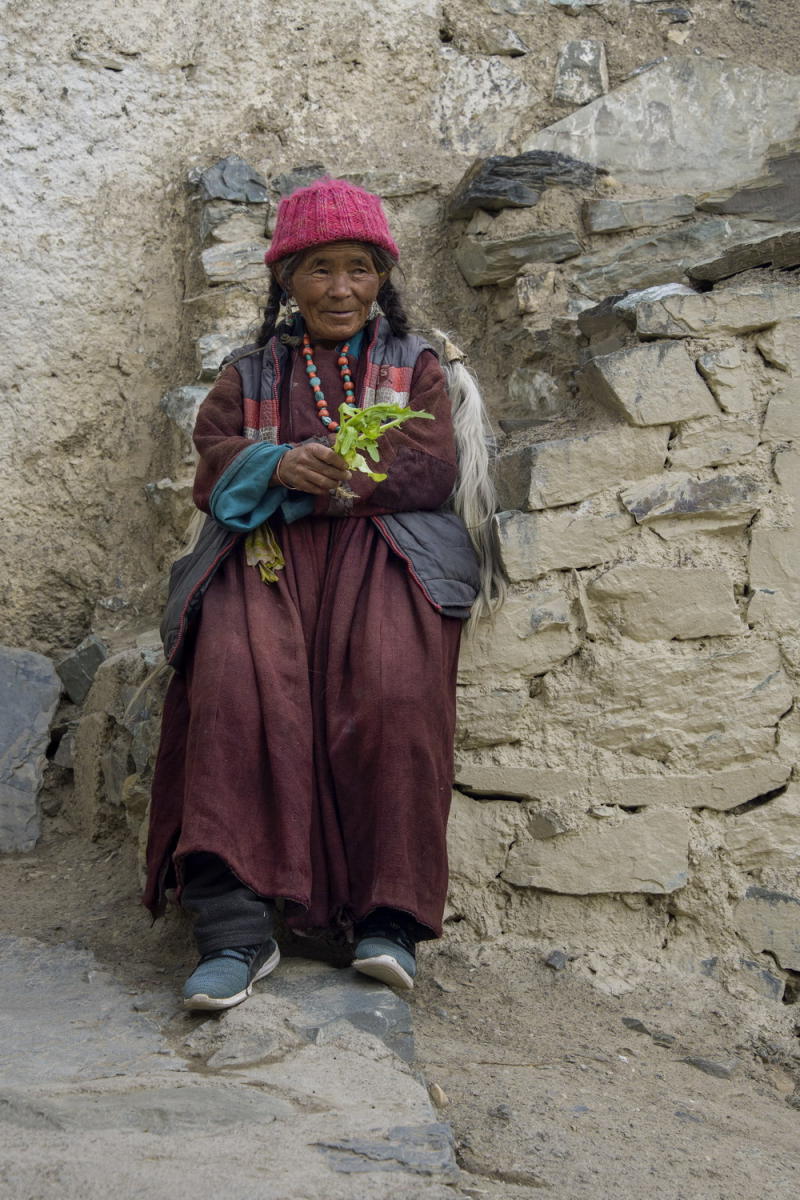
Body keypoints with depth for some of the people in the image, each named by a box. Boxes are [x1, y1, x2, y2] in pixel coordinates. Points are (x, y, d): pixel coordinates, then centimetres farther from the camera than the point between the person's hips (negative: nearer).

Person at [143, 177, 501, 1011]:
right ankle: (235, 926, -37)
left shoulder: (415, 366, 21)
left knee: (393, 689, -34)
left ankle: (389, 915, -28)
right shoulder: (249, 373, 26)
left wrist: (321, 479, -8)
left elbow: (429, 469, 4)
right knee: (237, 686, -32)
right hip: (264, 550, 1)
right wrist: (277, 466, -13)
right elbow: (213, 458, 10)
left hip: (382, 545, -1)